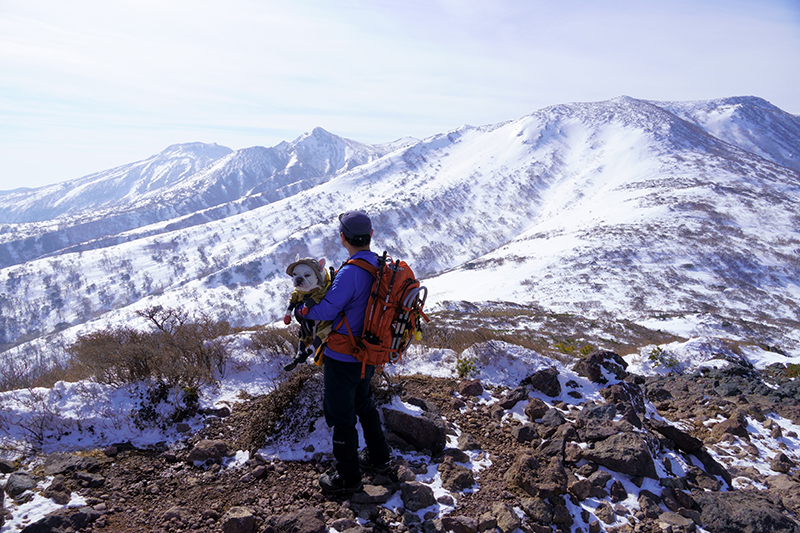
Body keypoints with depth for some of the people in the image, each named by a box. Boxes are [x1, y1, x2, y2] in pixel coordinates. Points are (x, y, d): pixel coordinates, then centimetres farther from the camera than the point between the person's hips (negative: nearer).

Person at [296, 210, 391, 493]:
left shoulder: (350, 273, -29)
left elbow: (325, 311, -24)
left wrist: (301, 308, -4)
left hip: (343, 358, -8)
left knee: (341, 416, 10)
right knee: (364, 404, 28)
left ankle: (348, 477, 26)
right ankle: (378, 457, 44)